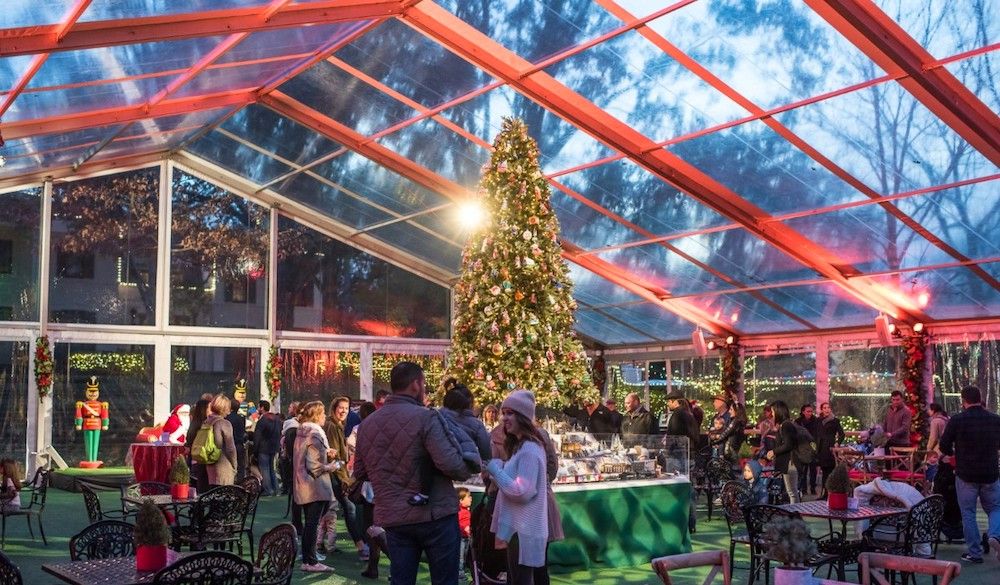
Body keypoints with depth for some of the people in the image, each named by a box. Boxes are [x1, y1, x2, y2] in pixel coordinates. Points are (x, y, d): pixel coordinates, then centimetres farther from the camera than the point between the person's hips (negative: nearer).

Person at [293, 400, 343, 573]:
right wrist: (335, 465, -10)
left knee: (309, 523, 16)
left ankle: (307, 560, 22)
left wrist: (325, 452, 12)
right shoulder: (315, 434, -18)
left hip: (303, 486, 9)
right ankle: (311, 562, 3)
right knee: (313, 524, -3)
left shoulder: (301, 433, 10)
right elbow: (314, 466, -23)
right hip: (315, 486, -9)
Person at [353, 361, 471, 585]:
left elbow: (359, 472, 15)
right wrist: (467, 471, -1)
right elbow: (450, 464, -20)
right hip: (435, 515, -5)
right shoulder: (426, 417, -13)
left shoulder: (367, 424, 7)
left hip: (392, 518, 5)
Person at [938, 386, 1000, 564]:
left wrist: (952, 455, 18)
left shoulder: (956, 420, -11)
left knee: (968, 514, 8)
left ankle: (975, 552, 9)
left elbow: (944, 446, -4)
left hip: (966, 475, -2)